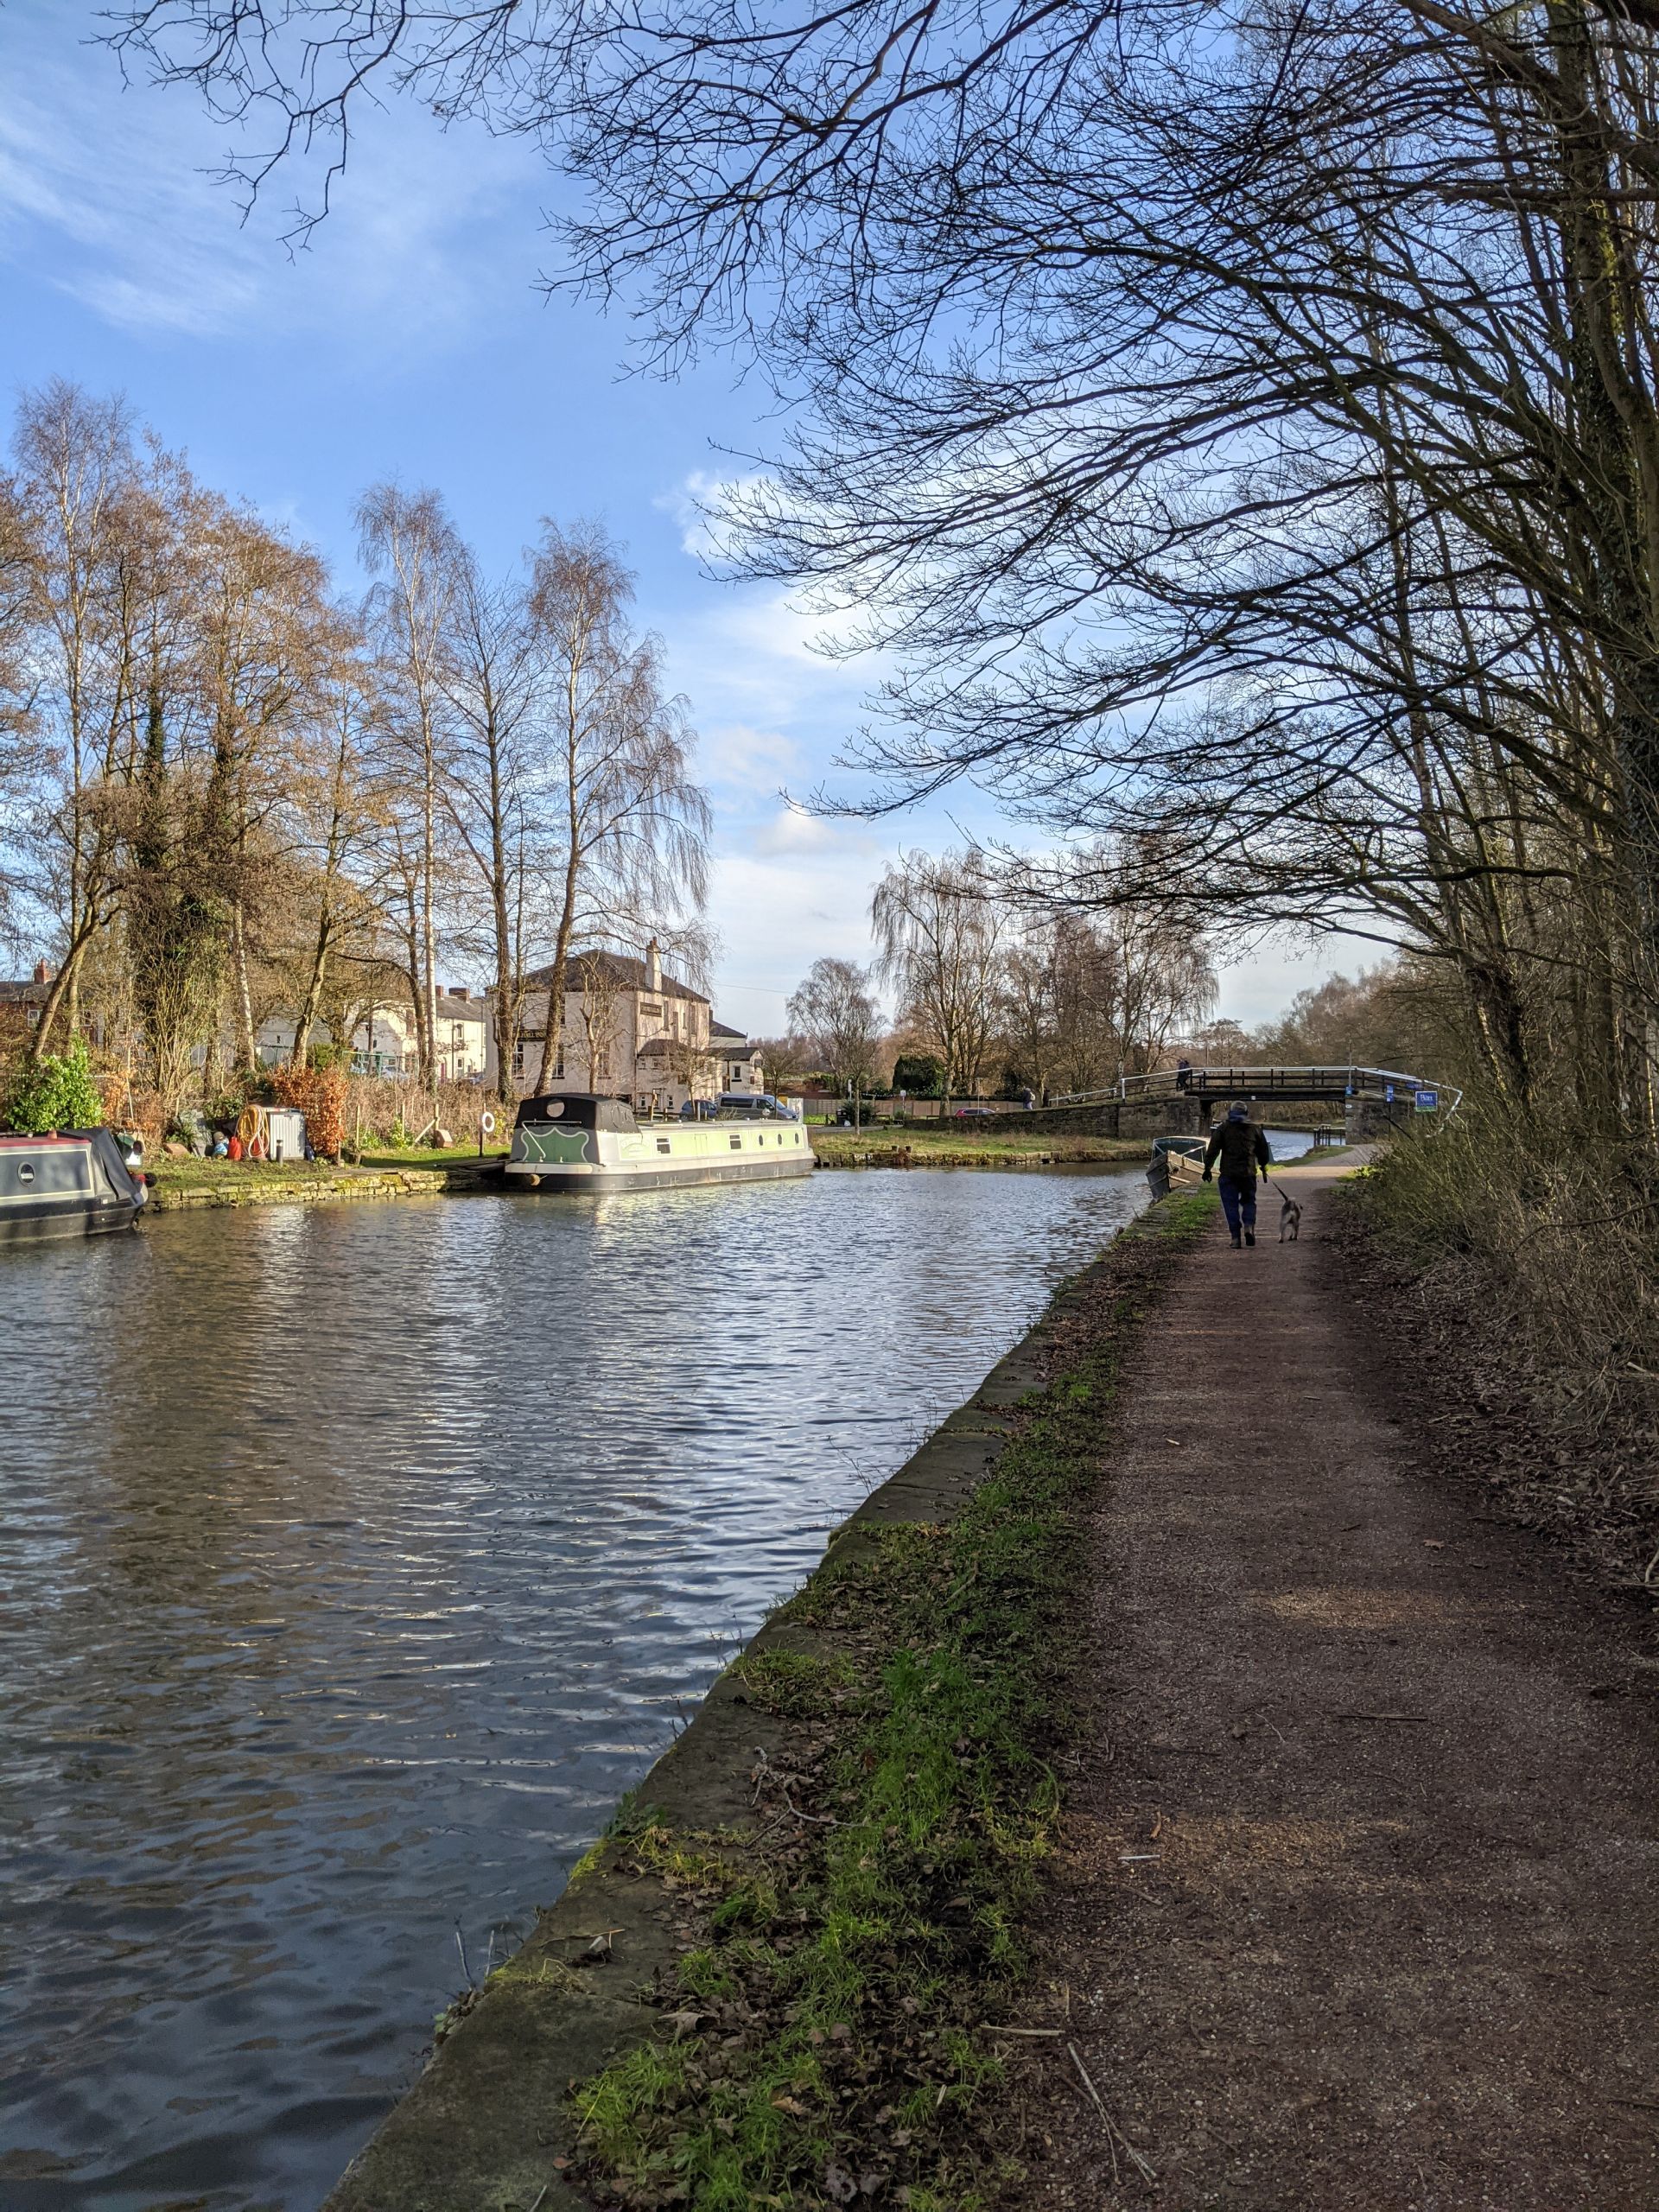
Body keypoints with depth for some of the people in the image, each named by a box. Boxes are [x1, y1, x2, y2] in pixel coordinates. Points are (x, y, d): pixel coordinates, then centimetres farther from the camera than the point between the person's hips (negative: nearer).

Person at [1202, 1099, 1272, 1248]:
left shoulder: (1223, 1128, 2)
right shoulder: (1254, 1129, 10)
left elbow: (1212, 1150, -5)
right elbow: (1264, 1151, 19)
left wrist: (1207, 1168, -1)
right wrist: (1263, 1166, 34)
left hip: (1228, 1174, -2)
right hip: (1248, 1173, 2)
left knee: (1231, 1204, 2)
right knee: (1249, 1201, 16)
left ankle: (1235, 1237, -2)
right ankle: (1249, 1226, -7)